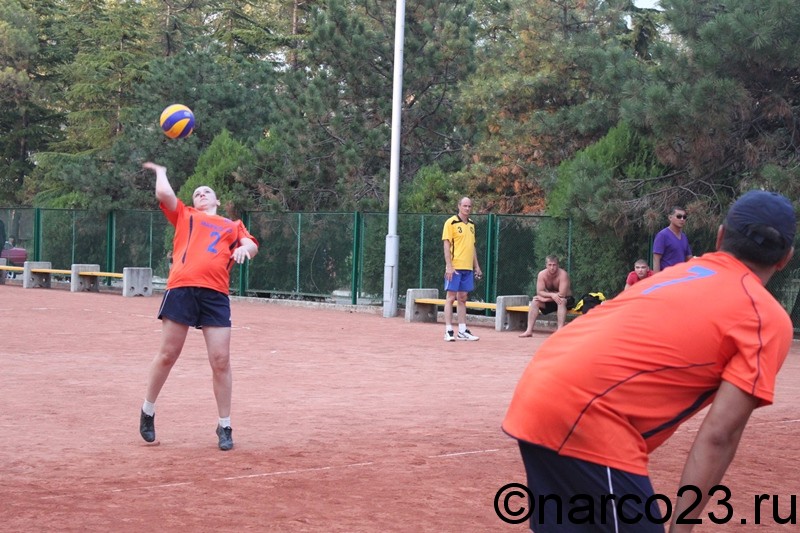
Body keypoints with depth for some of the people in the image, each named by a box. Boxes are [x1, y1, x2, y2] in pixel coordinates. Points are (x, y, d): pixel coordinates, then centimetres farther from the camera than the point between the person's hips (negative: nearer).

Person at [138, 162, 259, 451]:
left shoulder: (233, 226, 25)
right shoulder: (184, 216, 20)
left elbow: (251, 244, 9)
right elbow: (164, 193, 6)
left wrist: (245, 248, -13)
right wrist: (160, 172, 24)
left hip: (215, 294, 1)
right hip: (181, 288, -1)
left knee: (221, 361, -4)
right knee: (167, 355, 3)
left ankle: (224, 427, 6)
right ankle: (148, 412, 23)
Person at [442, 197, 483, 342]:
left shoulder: (471, 224, 15)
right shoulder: (451, 222, -5)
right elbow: (446, 245, -9)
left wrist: (477, 266, 16)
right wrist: (449, 266, -16)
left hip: (468, 268, 6)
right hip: (454, 268, -6)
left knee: (462, 298, 9)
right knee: (451, 297, -4)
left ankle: (462, 331, 12)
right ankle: (448, 331, -3)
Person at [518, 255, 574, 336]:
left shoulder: (563, 274, -26)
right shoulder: (542, 274, -13)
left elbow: (562, 294, -31)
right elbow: (539, 292, -16)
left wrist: (545, 298, -28)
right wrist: (552, 295, -34)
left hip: (566, 300, -4)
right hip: (550, 300, 4)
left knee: (561, 301, -37)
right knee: (535, 301, -18)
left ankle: (559, 330, -43)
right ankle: (529, 330, -21)